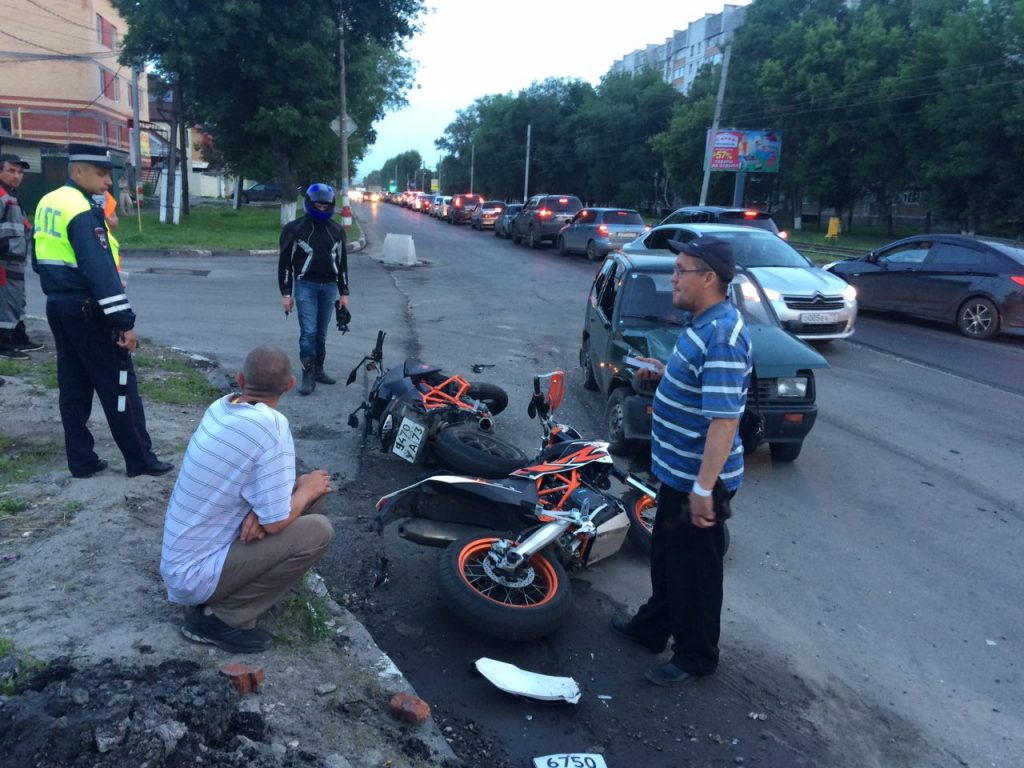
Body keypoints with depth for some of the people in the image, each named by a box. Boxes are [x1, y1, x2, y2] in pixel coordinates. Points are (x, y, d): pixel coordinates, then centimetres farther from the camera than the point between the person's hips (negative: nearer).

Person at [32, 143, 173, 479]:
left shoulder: (47, 203, 12)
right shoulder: (81, 210, -18)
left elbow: (40, 259, 19)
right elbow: (100, 269, -25)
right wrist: (124, 320, -25)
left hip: (58, 306, 9)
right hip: (87, 311, -9)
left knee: (73, 386, 13)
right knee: (119, 387, -1)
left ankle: (81, 461, 19)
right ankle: (140, 460, 7)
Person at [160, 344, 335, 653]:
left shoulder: (219, 407, -2)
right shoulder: (271, 426, -25)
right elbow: (276, 522, -23)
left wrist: (259, 511, -10)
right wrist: (308, 488, -4)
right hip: (196, 576, -8)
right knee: (318, 531, -17)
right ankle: (219, 618, -5)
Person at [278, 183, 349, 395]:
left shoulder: (337, 230, 10)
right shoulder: (295, 229, -1)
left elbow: (342, 263, 15)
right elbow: (285, 262, -1)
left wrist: (344, 293, 12)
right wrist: (286, 293, -5)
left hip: (329, 286, 4)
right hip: (305, 285, -3)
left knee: (321, 332, 9)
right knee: (308, 332, -9)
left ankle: (318, 370, 20)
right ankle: (308, 376, -4)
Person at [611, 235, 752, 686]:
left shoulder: (721, 336, -26)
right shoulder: (704, 324, 6)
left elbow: (725, 419, -30)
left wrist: (704, 488, -30)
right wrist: (664, 374, 5)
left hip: (698, 481, -10)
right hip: (678, 472, 10)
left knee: (694, 569, 8)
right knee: (666, 555, 25)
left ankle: (696, 658, 28)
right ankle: (653, 626, 45)